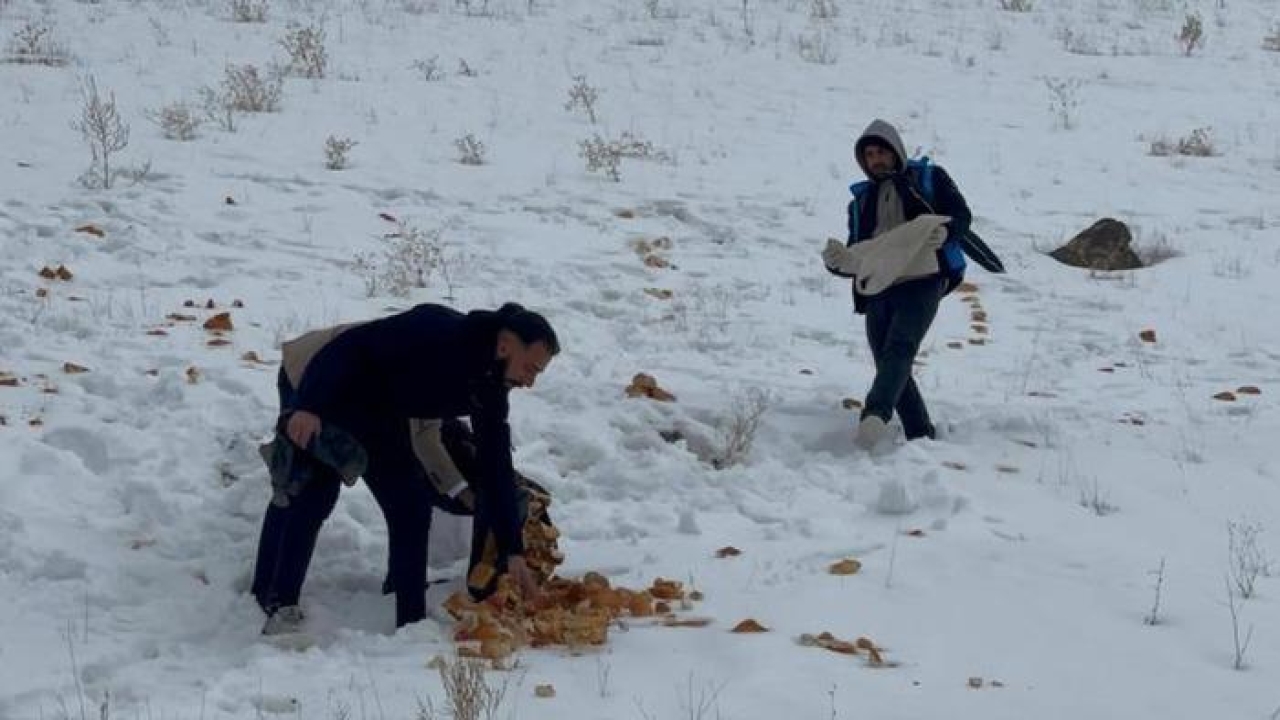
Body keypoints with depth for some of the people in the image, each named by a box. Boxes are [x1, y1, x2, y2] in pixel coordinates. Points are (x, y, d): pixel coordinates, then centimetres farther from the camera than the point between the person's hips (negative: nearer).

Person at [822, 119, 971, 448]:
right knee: (890, 366, -3)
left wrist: (944, 233, -18)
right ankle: (922, 437, 0)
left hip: (922, 282, -6)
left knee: (899, 349, -26)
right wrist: (840, 261, -1)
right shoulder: (861, 200, 27)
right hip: (877, 290, 6)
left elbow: (962, 215, 5)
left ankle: (875, 415, -46)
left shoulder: (929, 179, 15)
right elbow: (856, 254, 24)